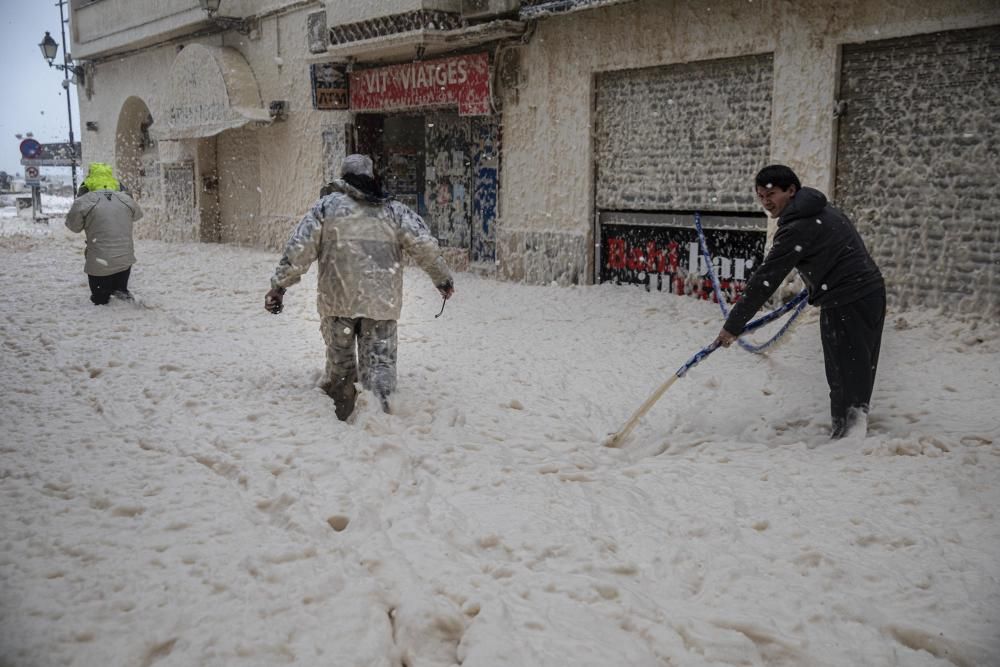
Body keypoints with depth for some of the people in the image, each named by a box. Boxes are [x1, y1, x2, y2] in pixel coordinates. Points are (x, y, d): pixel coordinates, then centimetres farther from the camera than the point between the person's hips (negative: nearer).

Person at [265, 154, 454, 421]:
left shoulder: (327, 205, 9)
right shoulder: (395, 210, 13)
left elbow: (300, 249, 2)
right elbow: (425, 246, 4)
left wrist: (279, 285, 7)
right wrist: (443, 279, 15)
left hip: (338, 299, 0)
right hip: (382, 301, 1)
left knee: (339, 361, 15)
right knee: (379, 358, 1)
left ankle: (338, 418, 18)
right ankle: (381, 396, -27)